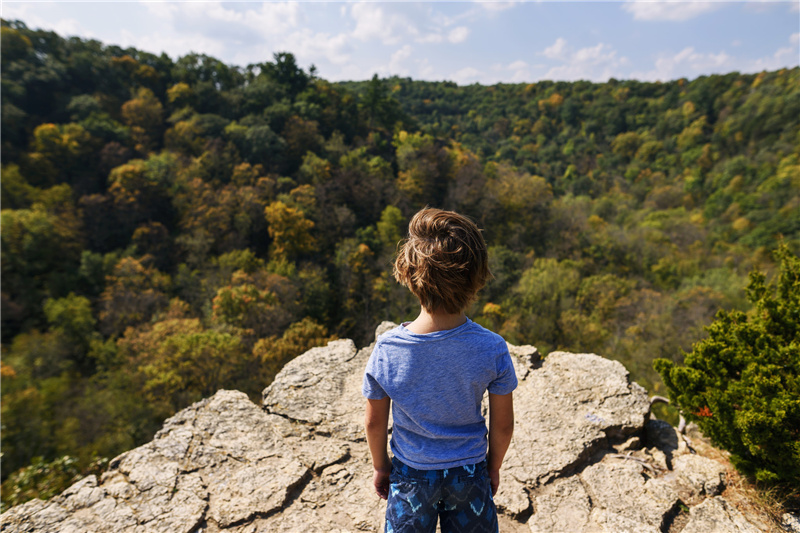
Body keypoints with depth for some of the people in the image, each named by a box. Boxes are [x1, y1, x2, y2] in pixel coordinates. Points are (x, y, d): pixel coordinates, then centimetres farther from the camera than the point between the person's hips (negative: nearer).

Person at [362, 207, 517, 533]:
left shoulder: (387, 349, -25)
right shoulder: (492, 349, -24)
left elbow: (375, 422, -10)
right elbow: (503, 424, -10)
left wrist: (380, 466, 8)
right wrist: (493, 467, 9)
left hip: (411, 473, 0)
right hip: (469, 472, 1)